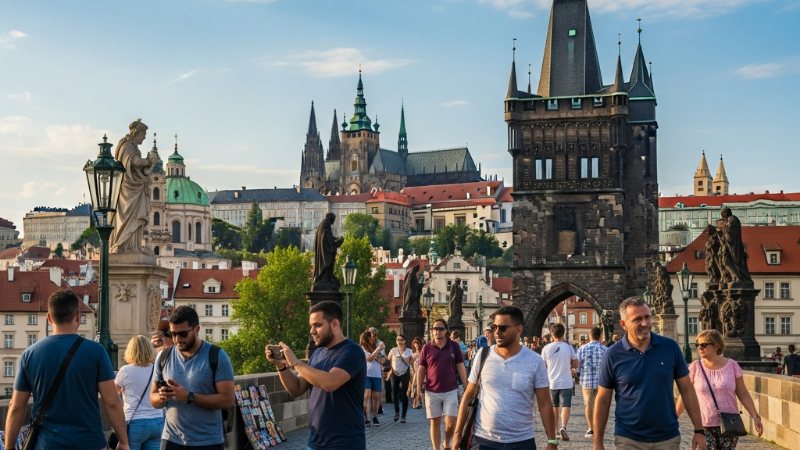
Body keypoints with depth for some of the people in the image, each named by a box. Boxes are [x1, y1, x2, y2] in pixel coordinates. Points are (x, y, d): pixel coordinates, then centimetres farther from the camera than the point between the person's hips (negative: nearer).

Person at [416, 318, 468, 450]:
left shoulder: (454, 346, 1)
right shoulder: (427, 348, 1)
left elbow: (461, 367, 2)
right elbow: (421, 369, 4)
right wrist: (418, 390, -1)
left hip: (450, 391, 0)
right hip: (431, 392, 0)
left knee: (451, 423, -4)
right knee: (435, 423, 6)